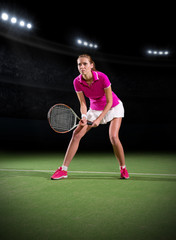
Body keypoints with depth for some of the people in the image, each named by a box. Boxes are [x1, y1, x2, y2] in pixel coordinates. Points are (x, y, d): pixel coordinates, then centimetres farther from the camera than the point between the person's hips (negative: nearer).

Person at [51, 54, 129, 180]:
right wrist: (84, 116, -29)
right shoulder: (77, 82, -18)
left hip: (113, 107, -3)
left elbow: (109, 102, -22)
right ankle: (63, 170, -3)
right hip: (95, 109, 4)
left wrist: (99, 119, -27)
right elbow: (83, 103, -10)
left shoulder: (102, 77, -28)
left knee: (113, 137, -22)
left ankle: (123, 169, 3)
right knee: (76, 134, -9)